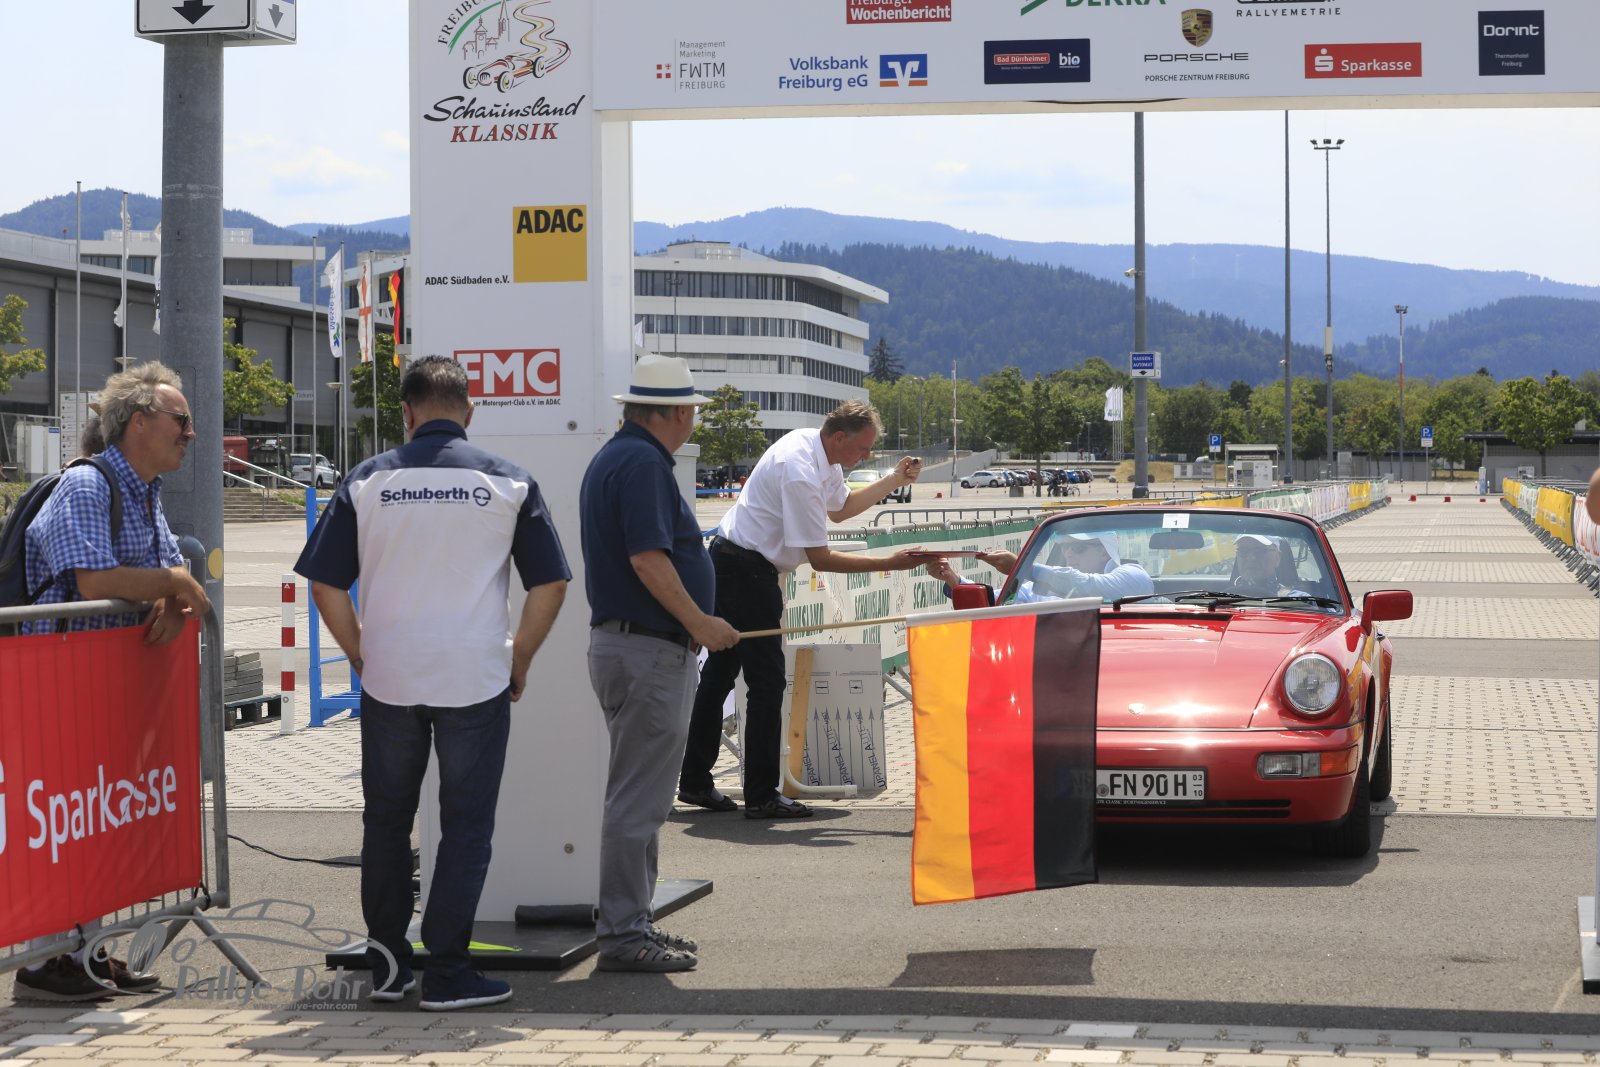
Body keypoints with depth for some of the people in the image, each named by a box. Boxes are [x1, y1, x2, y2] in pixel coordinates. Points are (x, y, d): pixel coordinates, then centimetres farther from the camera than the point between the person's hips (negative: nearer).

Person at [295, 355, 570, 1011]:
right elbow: (550, 584, -1)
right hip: (476, 680, -1)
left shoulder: (368, 481, 1)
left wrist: (362, 657, 11)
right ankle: (446, 974, 4)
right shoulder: (507, 482, 0)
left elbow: (326, 586, 0)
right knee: (466, 827, 6)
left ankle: (387, 967, 22)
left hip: (388, 680, 2)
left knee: (386, 822, 15)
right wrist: (519, 662, 10)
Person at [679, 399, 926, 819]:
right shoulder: (801, 474, -25)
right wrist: (889, 563, -22)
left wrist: (894, 480, 16)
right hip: (748, 571, -11)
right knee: (767, 681, -7)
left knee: (719, 672, 14)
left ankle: (694, 782, 21)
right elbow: (820, 559, -23)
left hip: (729, 561, 11)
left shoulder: (817, 449, 6)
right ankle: (761, 796, -4)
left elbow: (839, 508, 25)